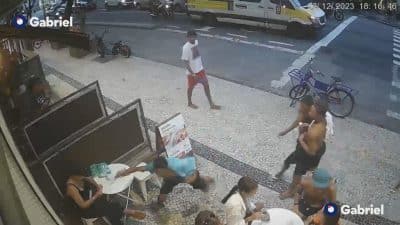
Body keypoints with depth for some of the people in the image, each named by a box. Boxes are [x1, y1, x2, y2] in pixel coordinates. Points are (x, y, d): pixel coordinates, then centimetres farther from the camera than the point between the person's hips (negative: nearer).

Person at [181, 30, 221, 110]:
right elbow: (185, 62, -22)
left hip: (200, 69, 7)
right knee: (191, 87, 14)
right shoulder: (186, 48, -24)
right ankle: (189, 103, 38)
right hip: (192, 72, -7)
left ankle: (211, 104, 19)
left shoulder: (196, 42, -2)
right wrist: (192, 73, -23)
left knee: (206, 85, 9)